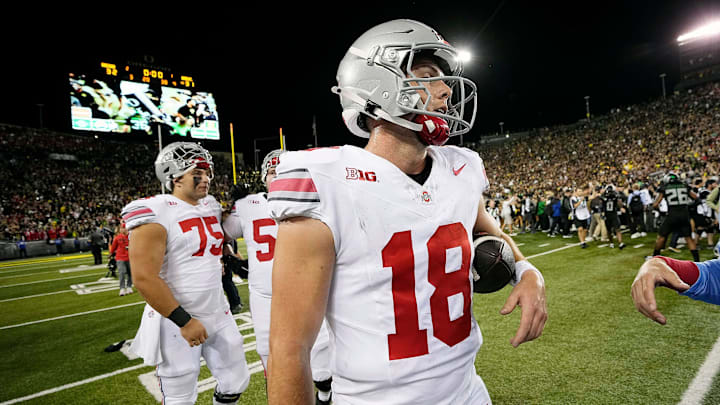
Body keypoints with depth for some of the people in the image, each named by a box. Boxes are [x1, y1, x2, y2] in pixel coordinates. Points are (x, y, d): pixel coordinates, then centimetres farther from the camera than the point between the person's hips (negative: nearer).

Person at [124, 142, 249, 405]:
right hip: (176, 321, -6)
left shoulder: (211, 207, 7)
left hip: (218, 314, 7)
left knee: (236, 383, 15)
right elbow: (144, 277, -21)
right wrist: (184, 321, -20)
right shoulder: (155, 214, -16)